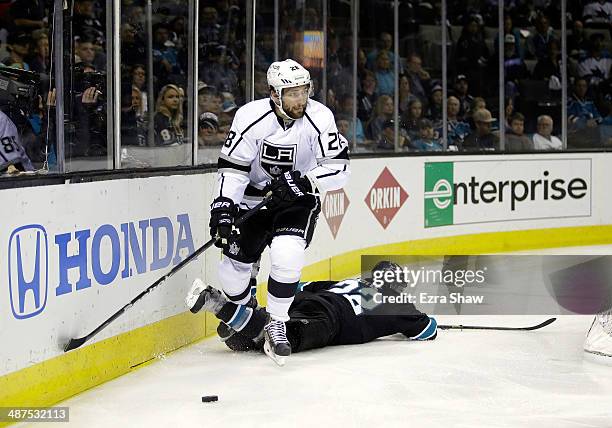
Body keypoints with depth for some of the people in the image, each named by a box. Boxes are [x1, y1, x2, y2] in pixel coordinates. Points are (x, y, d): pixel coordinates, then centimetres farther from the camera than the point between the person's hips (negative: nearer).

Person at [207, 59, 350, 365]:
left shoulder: (319, 118, -18)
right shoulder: (251, 117, -19)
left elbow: (338, 168, -16)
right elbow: (233, 167, -15)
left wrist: (303, 181, -31)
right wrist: (223, 208, -25)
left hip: (298, 200, -1)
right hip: (253, 198, 1)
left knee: (287, 256, -25)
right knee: (234, 263, 0)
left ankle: (276, 324, -5)